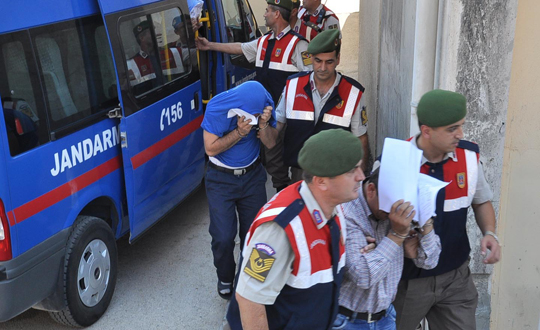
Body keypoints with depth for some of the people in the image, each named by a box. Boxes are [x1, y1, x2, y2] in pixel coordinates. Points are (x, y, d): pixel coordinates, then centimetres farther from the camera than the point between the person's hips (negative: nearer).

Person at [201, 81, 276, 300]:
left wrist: (263, 125, -27)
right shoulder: (217, 107, -22)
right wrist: (239, 132, -31)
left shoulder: (264, 106, -12)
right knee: (223, 238, -5)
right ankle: (225, 279, 23)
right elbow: (211, 148, -19)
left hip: (252, 175, 3)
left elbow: (270, 144, -6)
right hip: (221, 179, -3)